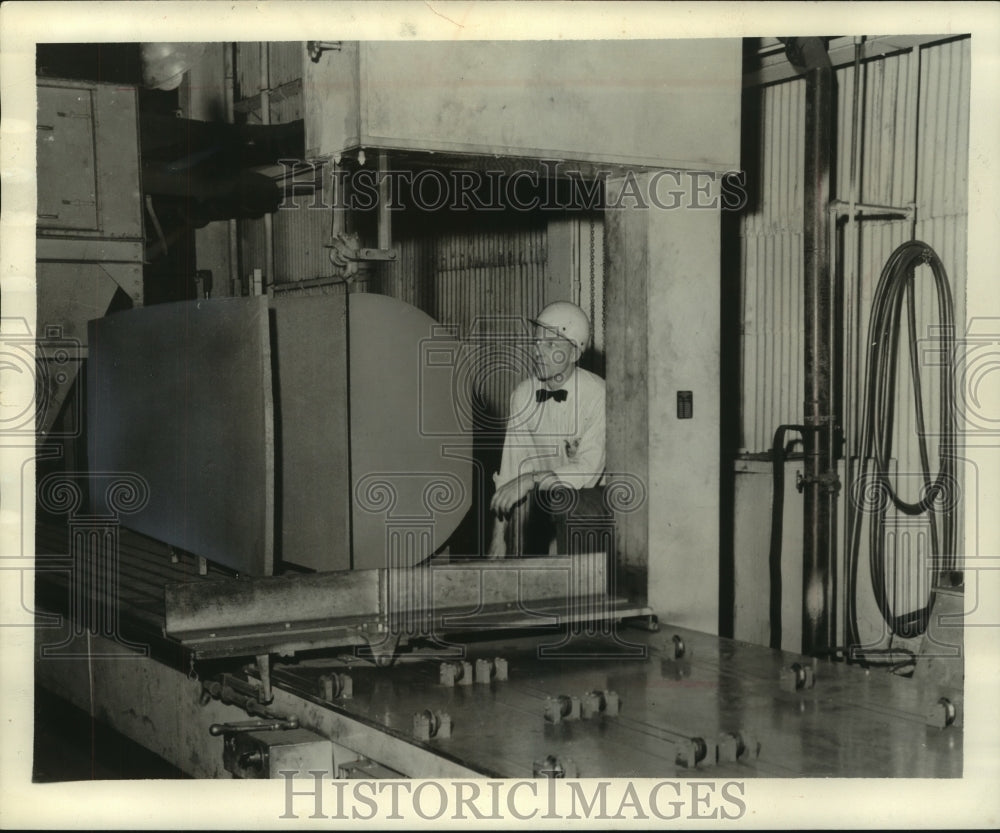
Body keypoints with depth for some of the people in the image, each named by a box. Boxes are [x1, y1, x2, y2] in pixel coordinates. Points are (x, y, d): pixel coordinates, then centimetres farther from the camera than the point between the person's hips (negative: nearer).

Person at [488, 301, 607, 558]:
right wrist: (499, 534, -8)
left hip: (589, 498, -4)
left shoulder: (597, 395, -15)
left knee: (567, 502, -34)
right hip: (540, 495, 4)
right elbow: (510, 465, -1)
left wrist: (533, 479, -33)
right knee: (518, 502, -27)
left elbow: (588, 471, -21)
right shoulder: (522, 394, 0)